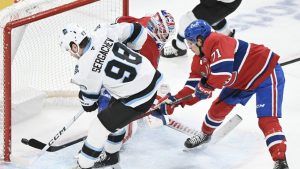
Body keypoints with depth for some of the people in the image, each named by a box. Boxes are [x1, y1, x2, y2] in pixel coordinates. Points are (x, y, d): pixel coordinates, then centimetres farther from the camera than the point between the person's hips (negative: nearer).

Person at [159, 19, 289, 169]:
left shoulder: (217, 43, -29)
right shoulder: (200, 59, 2)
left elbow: (223, 72, -41)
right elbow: (194, 84, 7)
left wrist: (205, 87, -25)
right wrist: (175, 101, -3)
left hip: (267, 73, -10)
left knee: (267, 119, -20)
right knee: (219, 106, 16)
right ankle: (205, 134, 42)